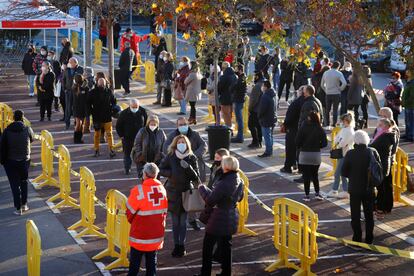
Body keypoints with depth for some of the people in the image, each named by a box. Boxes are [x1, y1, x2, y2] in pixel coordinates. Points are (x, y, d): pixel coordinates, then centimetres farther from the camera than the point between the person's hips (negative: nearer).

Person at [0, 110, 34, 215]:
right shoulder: (27, 130, -10)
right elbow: (32, 139, 10)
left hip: (10, 162, -1)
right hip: (25, 160, 1)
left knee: (15, 185, 5)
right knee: (24, 182, 21)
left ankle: (18, 208, 5)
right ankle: (24, 205, 24)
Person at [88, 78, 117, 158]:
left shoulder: (109, 91, 0)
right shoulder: (93, 92, -4)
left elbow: (114, 102, 12)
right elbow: (89, 103, 5)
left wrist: (110, 109, -1)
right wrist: (92, 112, -4)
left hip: (107, 116, 0)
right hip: (97, 117, 0)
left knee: (109, 133, -3)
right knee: (97, 134, 9)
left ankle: (111, 150, -2)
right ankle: (96, 150, 18)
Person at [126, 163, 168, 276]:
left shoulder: (138, 190, -19)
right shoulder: (162, 189, -2)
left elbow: (130, 212, -10)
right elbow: (164, 212, 7)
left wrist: (132, 221, 10)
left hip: (140, 234, -4)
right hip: (157, 233, 4)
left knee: (135, 262, 8)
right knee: (152, 260, 15)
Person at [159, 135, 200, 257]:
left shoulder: (192, 158, -3)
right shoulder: (170, 156, -2)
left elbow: (195, 176, -5)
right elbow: (161, 170, 2)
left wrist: (188, 168, -22)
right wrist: (172, 173, -16)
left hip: (186, 192, 0)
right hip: (173, 192, 1)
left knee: (183, 221, 4)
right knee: (175, 222, 6)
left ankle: (182, 246, 13)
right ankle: (176, 245, 15)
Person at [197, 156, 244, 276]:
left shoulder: (223, 184, -27)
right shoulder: (239, 181, 0)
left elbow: (210, 201, -21)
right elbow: (239, 198, 16)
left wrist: (202, 188, -7)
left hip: (219, 219, -8)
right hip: (232, 219, 8)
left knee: (208, 245, 7)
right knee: (225, 245, 18)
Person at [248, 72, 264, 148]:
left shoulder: (257, 86, -21)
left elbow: (254, 99, -23)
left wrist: (250, 109, -13)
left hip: (255, 110, -9)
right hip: (261, 110, 9)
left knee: (251, 125, -2)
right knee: (258, 125, 14)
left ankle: (255, 142, -4)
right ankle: (259, 142, 19)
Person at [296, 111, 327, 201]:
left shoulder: (303, 128, -10)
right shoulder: (320, 129, -4)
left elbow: (298, 141, -11)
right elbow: (324, 143, -5)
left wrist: (300, 147, 9)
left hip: (304, 154, -2)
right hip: (316, 154, 2)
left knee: (306, 176, 5)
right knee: (315, 175, 18)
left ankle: (307, 195, 6)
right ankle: (317, 193, 14)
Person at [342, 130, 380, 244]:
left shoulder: (350, 154, -15)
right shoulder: (373, 152, -9)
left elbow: (344, 172, -10)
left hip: (355, 189, -2)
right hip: (369, 189, 2)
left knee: (355, 215, 9)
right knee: (369, 214, 15)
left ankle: (357, 238, 11)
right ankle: (369, 238, 20)